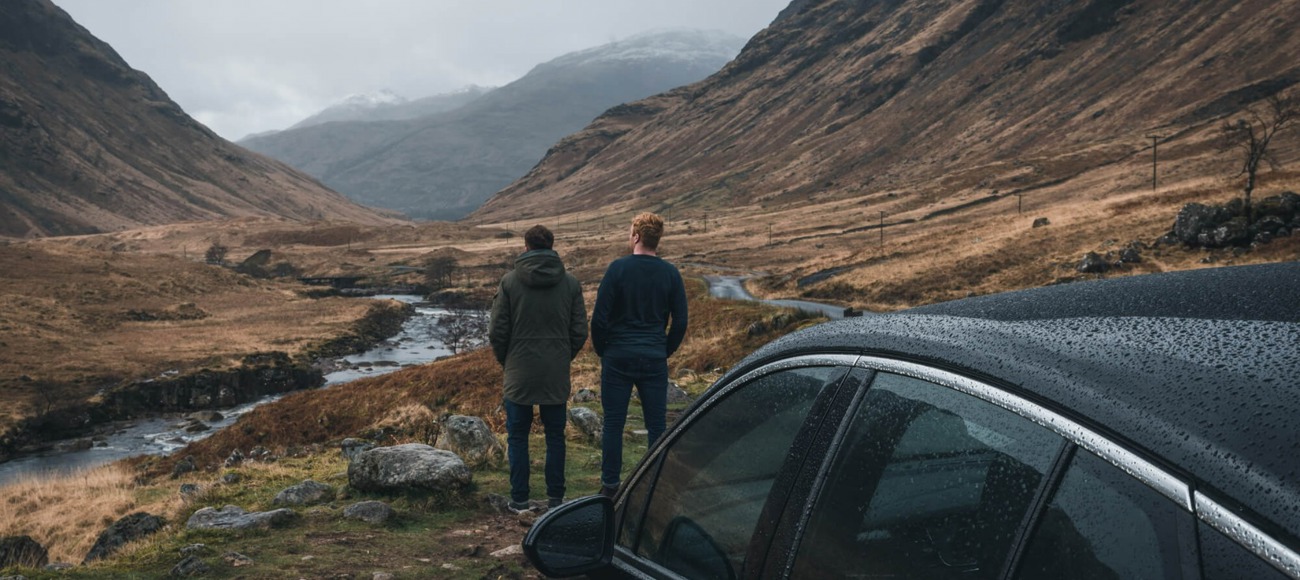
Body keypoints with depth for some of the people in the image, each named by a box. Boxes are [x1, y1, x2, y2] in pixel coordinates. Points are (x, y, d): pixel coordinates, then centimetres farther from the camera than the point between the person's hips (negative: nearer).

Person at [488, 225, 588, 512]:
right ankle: (555, 498, 16)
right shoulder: (570, 283, 0)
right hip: (557, 375, 2)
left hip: (519, 373, -2)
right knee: (555, 436, 12)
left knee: (517, 438, 9)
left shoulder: (510, 281, -6)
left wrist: (506, 360, 11)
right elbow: (580, 332, 1)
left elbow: (497, 331, -5)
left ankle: (519, 499, 11)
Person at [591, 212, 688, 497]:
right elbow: (680, 321, 3)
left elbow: (600, 317, -9)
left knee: (613, 423, 7)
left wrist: (602, 351, 5)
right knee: (657, 425, 9)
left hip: (618, 358, -2)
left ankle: (610, 485, 13)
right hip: (655, 361, 2)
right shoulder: (670, 273, 0)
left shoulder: (618, 268, -9)